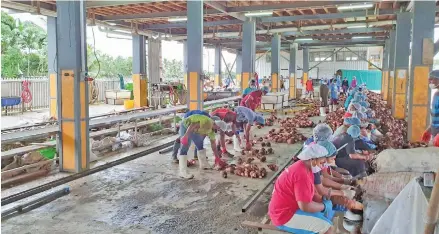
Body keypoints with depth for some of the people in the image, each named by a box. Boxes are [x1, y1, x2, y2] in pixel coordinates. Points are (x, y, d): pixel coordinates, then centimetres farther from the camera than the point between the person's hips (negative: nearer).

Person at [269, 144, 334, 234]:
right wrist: (324, 205, -13)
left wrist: (323, 202, -4)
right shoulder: (302, 174, -27)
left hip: (289, 207, 10)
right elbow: (305, 206, -29)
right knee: (327, 226, -14)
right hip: (285, 216, -10)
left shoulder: (303, 167, 4)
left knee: (329, 211, 13)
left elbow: (310, 193, 11)